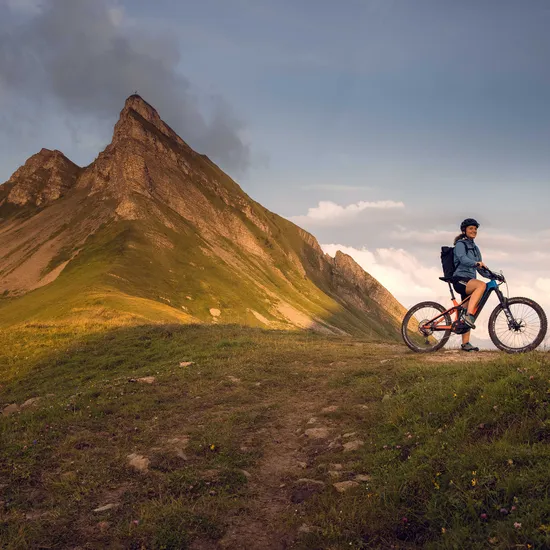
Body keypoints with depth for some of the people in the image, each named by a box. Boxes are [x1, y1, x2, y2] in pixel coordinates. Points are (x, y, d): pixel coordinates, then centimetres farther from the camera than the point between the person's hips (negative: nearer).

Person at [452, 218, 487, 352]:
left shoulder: (475, 248, 22)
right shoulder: (460, 244, -3)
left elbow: (480, 267, 19)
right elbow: (463, 259, -23)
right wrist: (476, 263, -41)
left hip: (470, 282, 8)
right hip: (460, 280, -8)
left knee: (467, 315, 4)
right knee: (481, 285, -36)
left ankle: (465, 343, 6)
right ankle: (469, 315, -38)